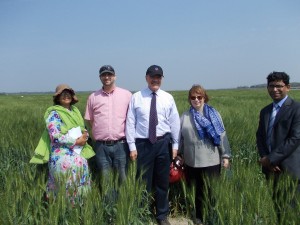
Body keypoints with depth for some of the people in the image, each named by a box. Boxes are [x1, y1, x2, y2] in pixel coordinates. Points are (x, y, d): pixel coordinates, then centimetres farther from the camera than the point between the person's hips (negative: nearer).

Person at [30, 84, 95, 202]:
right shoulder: (54, 114, -6)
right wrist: (76, 141, -14)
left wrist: (85, 135, -4)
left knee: (79, 187, 9)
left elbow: (83, 129, 20)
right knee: (64, 189, -6)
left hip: (79, 156, 7)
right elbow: (55, 137, -15)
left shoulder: (75, 111, 14)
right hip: (63, 157, -7)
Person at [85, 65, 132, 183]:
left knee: (123, 178, 3)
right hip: (101, 146, 2)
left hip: (121, 144, -1)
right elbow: (90, 120, 14)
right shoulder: (93, 97, 8)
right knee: (105, 180, 8)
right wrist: (99, 134, 7)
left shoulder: (127, 95, 2)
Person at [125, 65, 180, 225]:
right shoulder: (136, 97, -1)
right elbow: (130, 123, -2)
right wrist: (132, 146, -7)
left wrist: (175, 145, 2)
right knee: (144, 181, 6)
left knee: (162, 182, 13)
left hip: (163, 143, 2)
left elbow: (174, 122, 4)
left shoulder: (168, 98, 3)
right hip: (143, 144, -2)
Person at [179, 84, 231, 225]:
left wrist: (226, 156, -2)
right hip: (191, 161, 2)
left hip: (211, 161, -2)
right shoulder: (185, 116, 5)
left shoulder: (214, 114, 1)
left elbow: (222, 136, 0)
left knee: (211, 190, 5)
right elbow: (180, 138, 8)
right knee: (196, 190, 13)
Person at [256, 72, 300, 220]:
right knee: (275, 203, 12)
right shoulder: (265, 111, 14)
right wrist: (264, 158, -5)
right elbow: (260, 136, 13)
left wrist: (271, 158, -16)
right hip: (271, 167, 6)